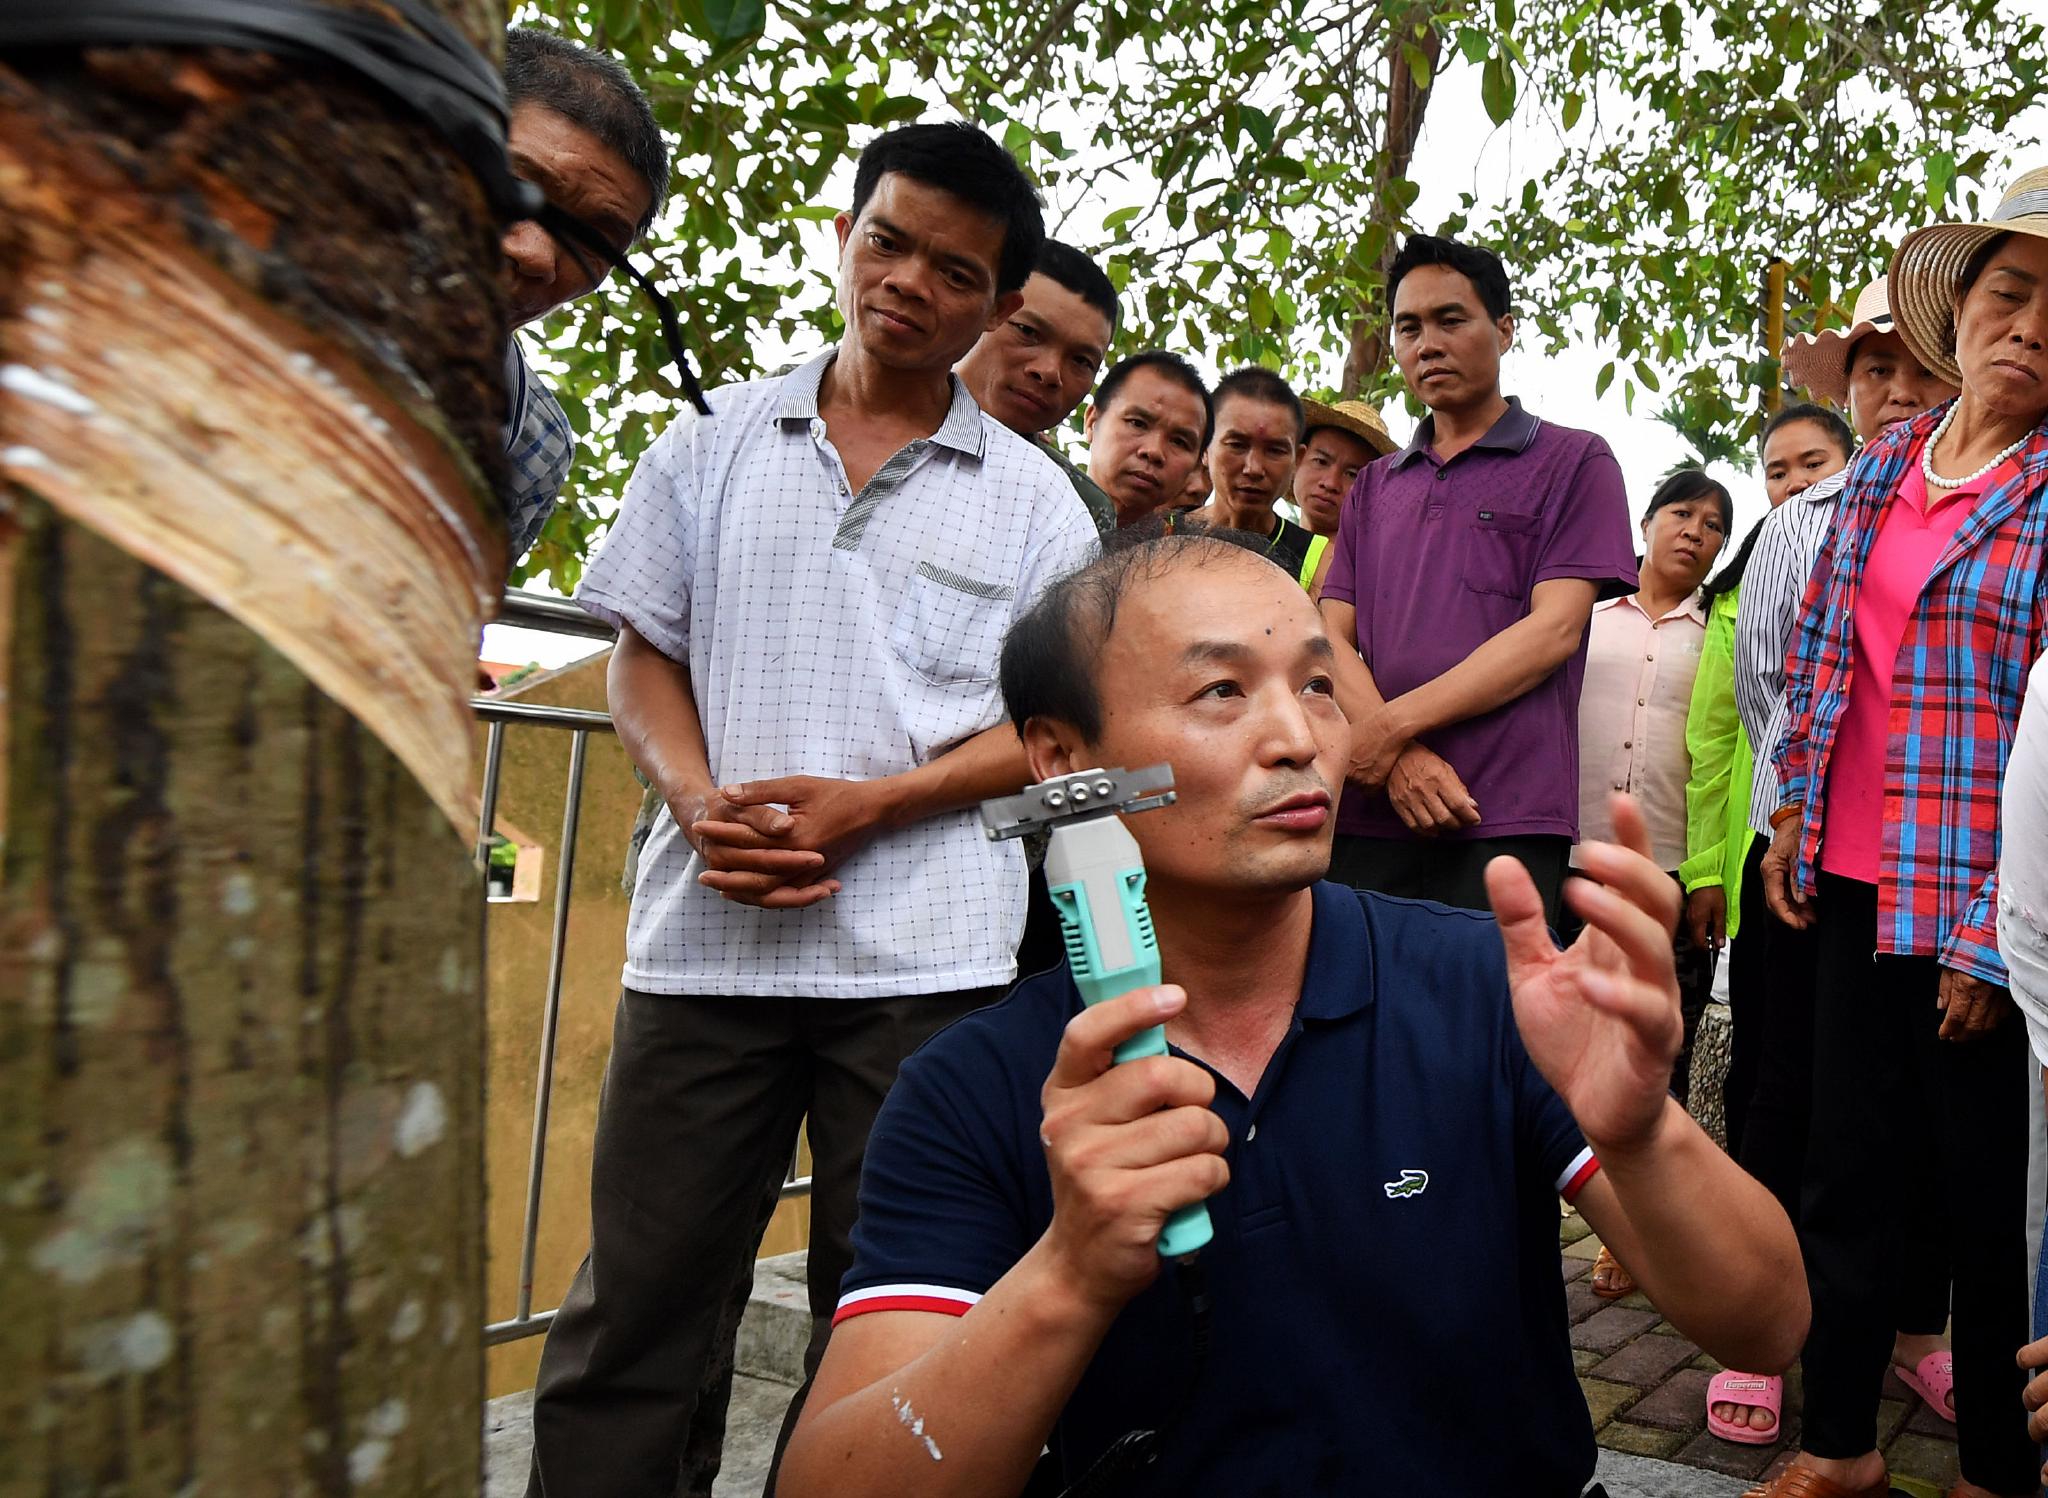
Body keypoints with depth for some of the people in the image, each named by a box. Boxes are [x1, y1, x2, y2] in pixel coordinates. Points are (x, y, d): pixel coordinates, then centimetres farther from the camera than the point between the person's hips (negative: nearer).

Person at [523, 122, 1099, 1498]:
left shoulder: (1033, 500, 6)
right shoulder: (713, 443, 11)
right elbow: (644, 652, 11)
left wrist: (864, 803, -12)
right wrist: (699, 797, -9)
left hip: (924, 952, -1)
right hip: (706, 931, 2)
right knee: (634, 1302, 8)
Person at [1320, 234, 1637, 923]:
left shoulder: (1574, 462, 7)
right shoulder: (1374, 486, 19)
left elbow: (1554, 630, -5)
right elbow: (1330, 639, 8)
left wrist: (1396, 723, -12)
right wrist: (1401, 758, -11)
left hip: (1504, 819, -3)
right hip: (1367, 814, 4)